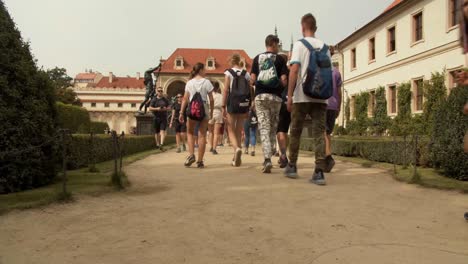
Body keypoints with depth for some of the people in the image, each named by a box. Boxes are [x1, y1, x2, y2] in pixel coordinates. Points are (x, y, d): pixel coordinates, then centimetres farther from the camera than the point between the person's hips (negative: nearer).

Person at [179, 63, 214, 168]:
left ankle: (191, 155, 1)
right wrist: (211, 111, 10)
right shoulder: (206, 82, 1)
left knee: (190, 133, 19)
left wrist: (181, 113, 5)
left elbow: (185, 99, 2)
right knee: (202, 135, 5)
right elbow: (211, 99, -1)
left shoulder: (189, 83, 6)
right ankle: (200, 161, 6)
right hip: (203, 109, -1)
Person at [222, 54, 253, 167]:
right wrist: (248, 109, 12)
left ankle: (237, 148, -23)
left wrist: (223, 107, -7)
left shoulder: (228, 73, -3)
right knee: (239, 131, 14)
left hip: (232, 104, -3)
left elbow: (226, 90, -9)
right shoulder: (246, 74, 7)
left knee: (231, 131, 6)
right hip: (243, 104, 4)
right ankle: (236, 158, 17)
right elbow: (250, 92, 6)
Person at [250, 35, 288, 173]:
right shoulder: (280, 59, 3)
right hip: (275, 96, 0)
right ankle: (270, 153, 19)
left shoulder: (257, 58, 8)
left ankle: (267, 159, -15)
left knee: (264, 128, -4)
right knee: (273, 127, 13)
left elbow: (252, 79, 1)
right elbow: (284, 80, -6)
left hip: (260, 95, 1)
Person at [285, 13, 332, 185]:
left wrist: (289, 95, -11)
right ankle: (319, 172, -7)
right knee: (319, 133, 0)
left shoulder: (299, 44, -1)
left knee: (295, 132, 11)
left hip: (302, 96, -3)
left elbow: (294, 70, -12)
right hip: (320, 97, 3)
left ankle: (292, 167, 21)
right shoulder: (324, 47, 13)